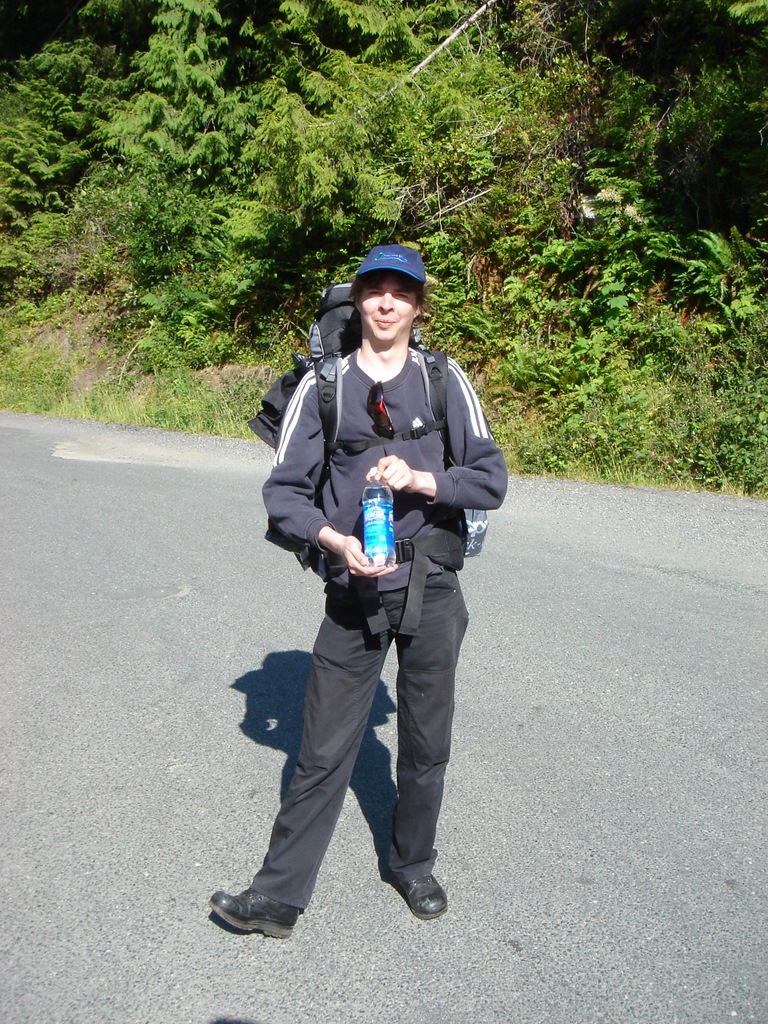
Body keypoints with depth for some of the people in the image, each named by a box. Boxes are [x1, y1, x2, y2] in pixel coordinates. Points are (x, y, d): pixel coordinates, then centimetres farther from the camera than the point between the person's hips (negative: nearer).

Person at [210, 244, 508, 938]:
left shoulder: (446, 381, 2)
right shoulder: (323, 385, 1)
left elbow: (491, 480, -1)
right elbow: (284, 490, -1)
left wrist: (420, 478, -17)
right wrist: (335, 541, -17)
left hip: (432, 589, 1)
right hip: (355, 589, -1)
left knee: (426, 746, 14)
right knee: (323, 752, 4)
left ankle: (414, 868, 37)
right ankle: (279, 895, 18)